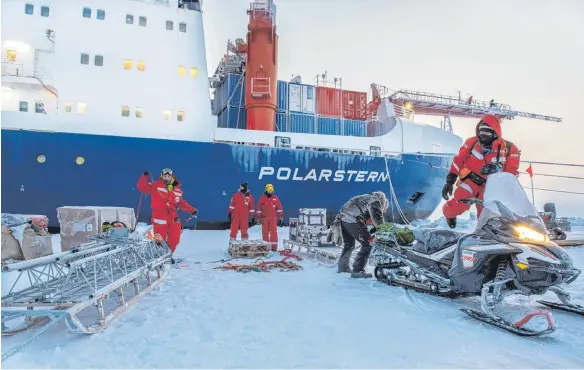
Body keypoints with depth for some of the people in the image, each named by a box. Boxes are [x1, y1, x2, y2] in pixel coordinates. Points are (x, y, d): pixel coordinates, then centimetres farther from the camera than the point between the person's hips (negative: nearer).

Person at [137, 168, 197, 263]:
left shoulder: (177, 190, 15)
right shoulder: (155, 186, 4)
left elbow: (182, 203, 20)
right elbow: (142, 187, -2)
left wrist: (192, 210, 12)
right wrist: (144, 177, -15)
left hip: (173, 217, 4)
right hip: (159, 217, -4)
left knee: (174, 239, 10)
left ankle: (169, 255, 31)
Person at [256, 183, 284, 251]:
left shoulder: (275, 198, 3)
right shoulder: (262, 198, 2)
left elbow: (279, 208, 5)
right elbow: (259, 209, 4)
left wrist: (281, 217, 2)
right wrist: (258, 218, 2)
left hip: (273, 218, 0)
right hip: (264, 218, 0)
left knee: (274, 232, -4)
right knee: (265, 232, 5)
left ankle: (274, 246, -1)